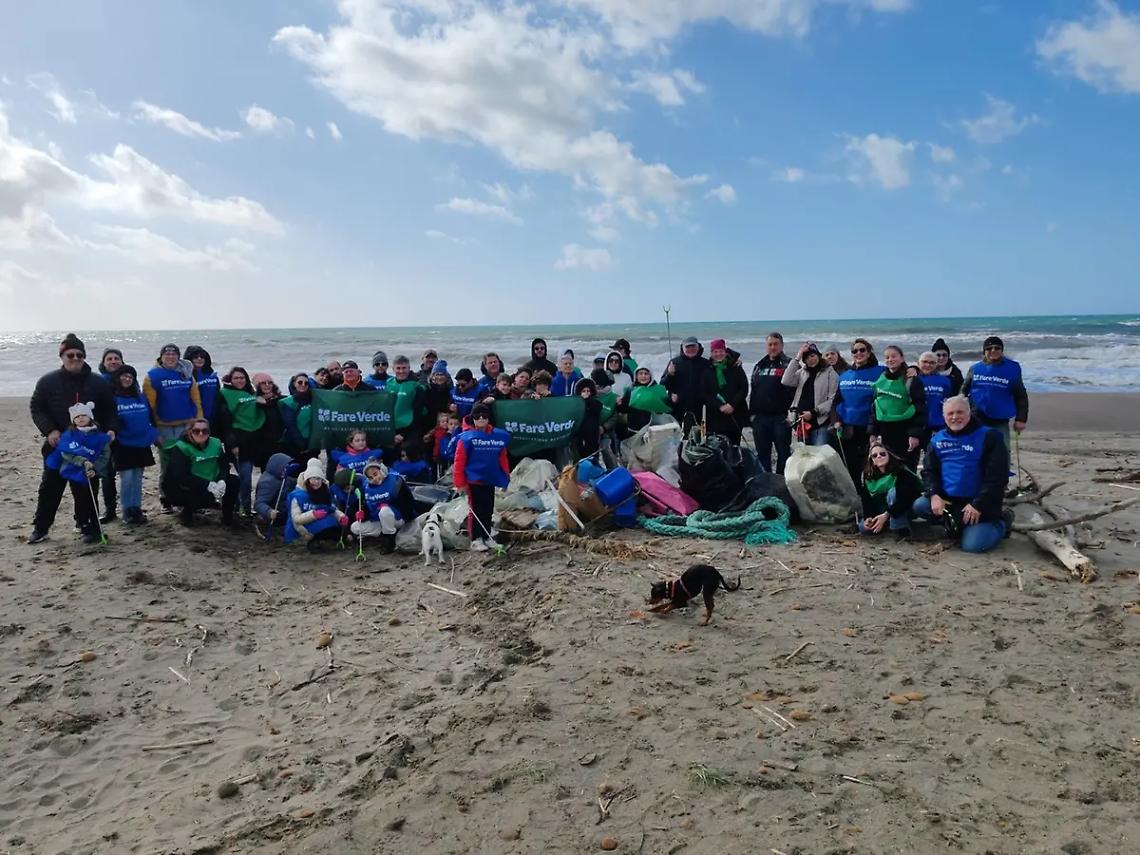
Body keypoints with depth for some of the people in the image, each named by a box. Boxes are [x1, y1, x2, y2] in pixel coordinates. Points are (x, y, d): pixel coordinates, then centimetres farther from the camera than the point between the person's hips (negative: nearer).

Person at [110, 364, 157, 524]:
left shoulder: (141, 397, 9)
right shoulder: (112, 398, -4)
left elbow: (151, 417, 14)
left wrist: (155, 434, 11)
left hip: (142, 444, 4)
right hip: (122, 445, -4)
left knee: (137, 478, 9)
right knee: (127, 478, -5)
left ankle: (136, 509, 17)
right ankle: (127, 511, 8)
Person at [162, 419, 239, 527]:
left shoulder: (216, 444, -1)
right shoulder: (181, 448, -17)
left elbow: (224, 466, -4)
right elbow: (181, 476, -26)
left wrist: (222, 481, -27)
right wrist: (208, 485, -35)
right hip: (181, 489, -6)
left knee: (233, 481, -12)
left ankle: (227, 513, 4)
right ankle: (186, 513, -1)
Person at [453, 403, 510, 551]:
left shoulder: (498, 436, 3)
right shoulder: (467, 437, -10)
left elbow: (502, 457, 11)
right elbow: (459, 460, -10)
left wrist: (506, 475, 8)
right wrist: (460, 482, -12)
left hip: (491, 480, 5)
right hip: (474, 480, -5)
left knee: (488, 510, 14)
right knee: (476, 510, -1)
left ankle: (487, 537, 26)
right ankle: (475, 540, 8)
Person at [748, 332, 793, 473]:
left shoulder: (787, 364, -2)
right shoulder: (759, 366, 15)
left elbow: (793, 389, -9)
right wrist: (751, 413, 12)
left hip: (781, 418, -5)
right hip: (760, 418, 5)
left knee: (783, 453, 3)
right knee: (762, 455, 9)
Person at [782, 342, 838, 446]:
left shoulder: (829, 372, 1)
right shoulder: (802, 372, 14)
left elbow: (833, 399, -5)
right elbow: (786, 381, -5)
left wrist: (814, 412, -13)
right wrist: (797, 358, -6)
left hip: (820, 423, -5)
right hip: (802, 422, 5)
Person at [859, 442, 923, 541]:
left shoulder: (900, 471, -22)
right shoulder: (868, 476, -5)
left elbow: (904, 497, -33)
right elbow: (866, 499, -8)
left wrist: (886, 515, -41)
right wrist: (868, 517, -26)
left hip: (906, 508, -6)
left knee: (893, 492, -34)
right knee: (863, 528, -14)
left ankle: (901, 529, -27)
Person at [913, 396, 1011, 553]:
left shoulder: (989, 436, -11)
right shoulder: (938, 439, 6)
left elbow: (997, 477, -15)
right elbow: (929, 471, 7)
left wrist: (978, 505, -20)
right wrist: (934, 495, -13)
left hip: (980, 503, -5)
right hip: (947, 499, 5)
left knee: (972, 545, -18)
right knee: (919, 506, -17)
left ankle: (1001, 523, 13)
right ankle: (956, 522, 7)